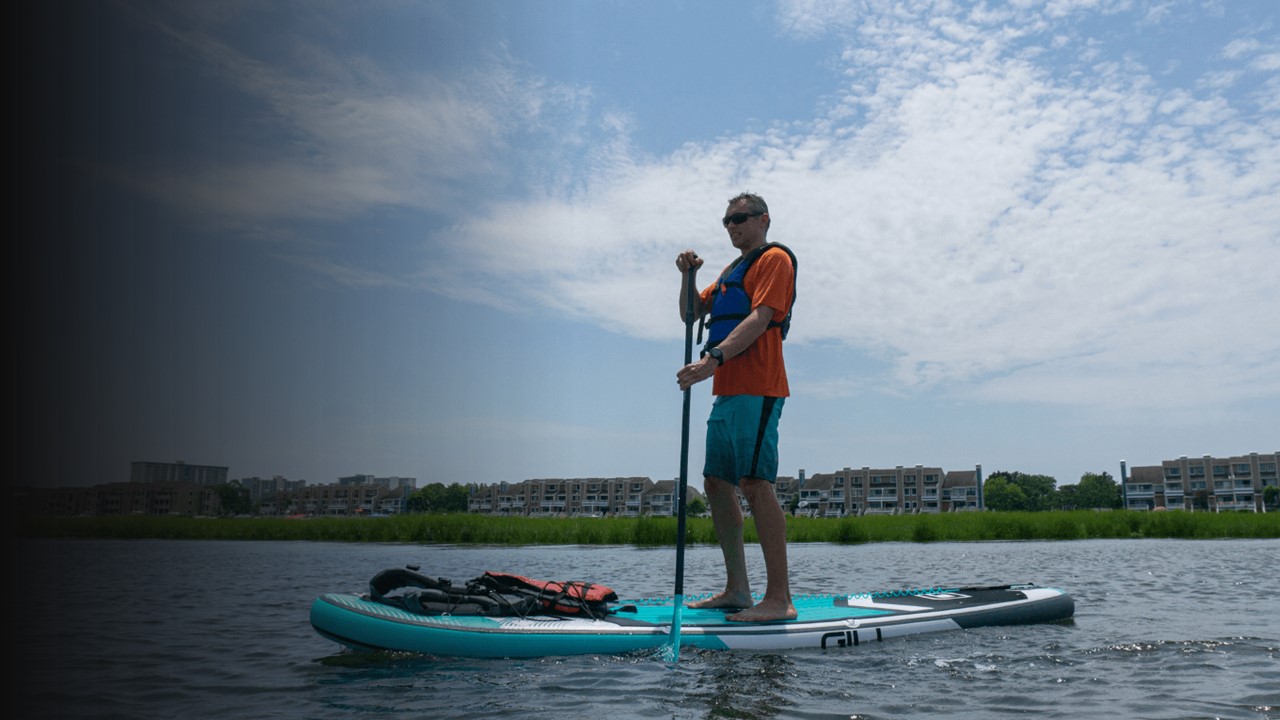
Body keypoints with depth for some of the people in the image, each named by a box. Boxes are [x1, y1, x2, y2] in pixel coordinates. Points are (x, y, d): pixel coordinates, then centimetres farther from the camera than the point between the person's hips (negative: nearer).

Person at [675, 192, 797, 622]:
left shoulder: (774, 259, 1)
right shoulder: (733, 270, 28)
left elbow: (759, 318, -14)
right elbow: (692, 314, 26)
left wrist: (714, 358, -25)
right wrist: (688, 275, 8)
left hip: (755, 391, -9)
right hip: (727, 392, 9)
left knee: (755, 483, -16)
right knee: (717, 483, 8)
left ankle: (779, 599, -15)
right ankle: (737, 590, 14)